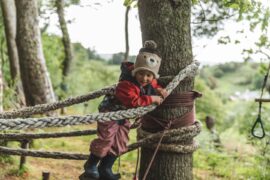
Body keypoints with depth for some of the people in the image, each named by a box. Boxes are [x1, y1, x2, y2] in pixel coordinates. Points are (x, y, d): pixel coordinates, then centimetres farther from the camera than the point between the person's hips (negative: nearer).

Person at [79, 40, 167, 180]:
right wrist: (152, 99, -40)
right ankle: (90, 167, 10)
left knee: (120, 144, 9)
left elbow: (155, 85, 14)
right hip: (110, 111, -8)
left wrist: (159, 90, -9)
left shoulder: (150, 82, -9)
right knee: (106, 140, -11)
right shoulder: (126, 84, -36)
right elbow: (134, 101, -46)